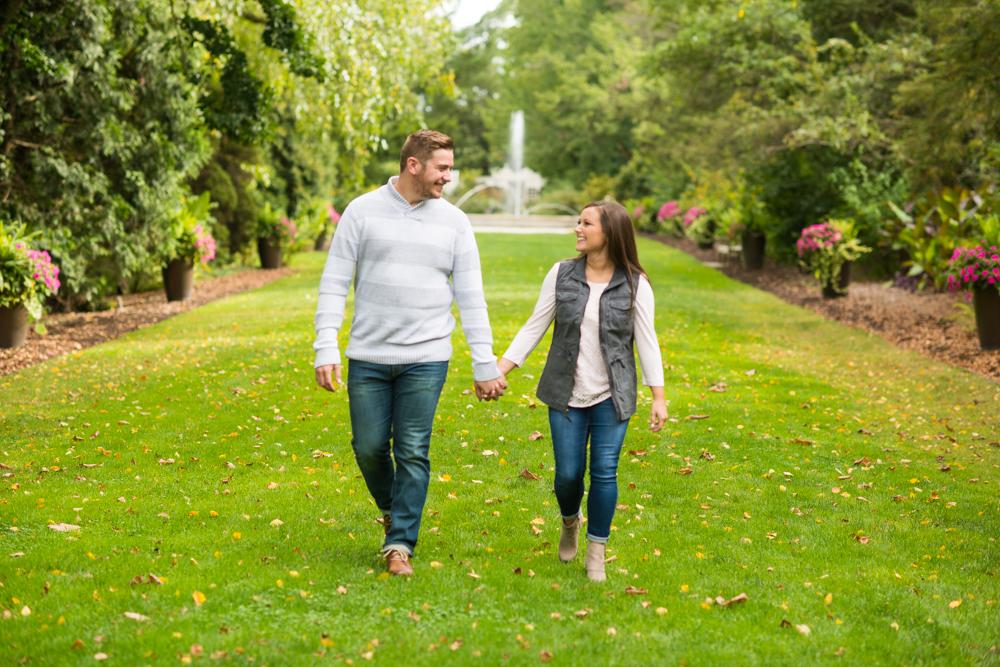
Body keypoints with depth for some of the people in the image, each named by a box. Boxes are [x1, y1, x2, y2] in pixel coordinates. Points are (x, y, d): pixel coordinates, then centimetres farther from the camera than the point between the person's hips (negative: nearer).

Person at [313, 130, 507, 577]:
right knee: (369, 447, 5)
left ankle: (400, 545, 7)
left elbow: (471, 297, 5)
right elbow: (334, 284, 0)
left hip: (426, 359, 0)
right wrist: (325, 348, -9)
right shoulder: (363, 212, 0)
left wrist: (485, 364, 2)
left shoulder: (453, 222, 4)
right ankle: (391, 507, 34)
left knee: (413, 453, -2)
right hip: (368, 356, 0)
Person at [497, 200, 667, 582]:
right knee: (568, 474, 1)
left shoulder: (635, 285, -3)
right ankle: (570, 521, 35)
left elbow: (646, 340, -1)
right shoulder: (562, 274, 1)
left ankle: (596, 552, 13)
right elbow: (535, 327, 5)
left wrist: (658, 397, -5)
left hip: (611, 396, -1)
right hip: (566, 393, 1)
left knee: (604, 473, -4)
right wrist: (499, 370, -2)